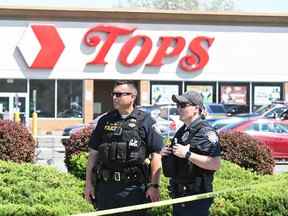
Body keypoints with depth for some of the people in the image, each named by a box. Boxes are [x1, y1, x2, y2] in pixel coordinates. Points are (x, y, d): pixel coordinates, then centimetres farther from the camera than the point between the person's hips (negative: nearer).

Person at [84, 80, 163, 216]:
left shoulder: (145, 121, 0)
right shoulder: (105, 121, 11)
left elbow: (155, 155, -2)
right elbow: (93, 154, 13)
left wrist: (154, 185, -9)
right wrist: (89, 183, 7)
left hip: (134, 188, -4)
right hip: (106, 186, 4)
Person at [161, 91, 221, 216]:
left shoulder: (205, 131, -13)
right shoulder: (182, 131, 15)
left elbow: (215, 164, -23)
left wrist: (187, 154, -24)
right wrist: (165, 154, 5)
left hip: (196, 198, -9)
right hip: (179, 196, 9)